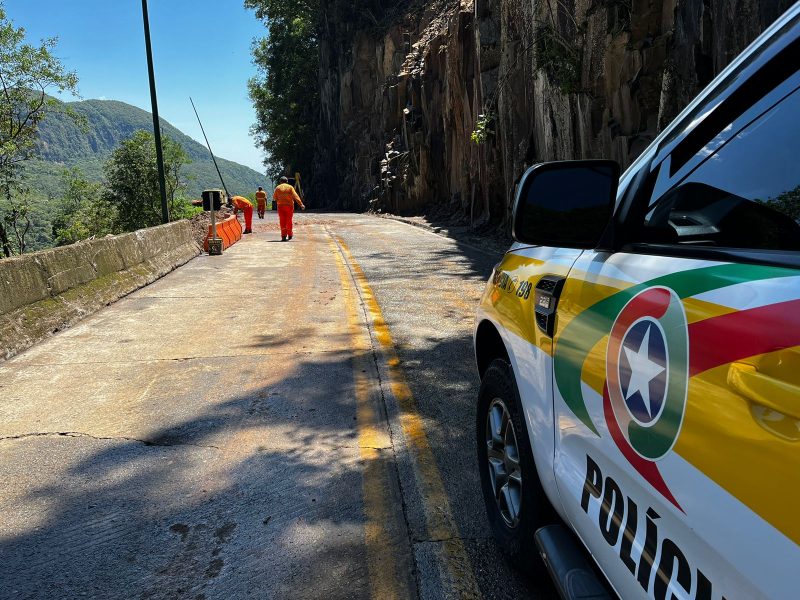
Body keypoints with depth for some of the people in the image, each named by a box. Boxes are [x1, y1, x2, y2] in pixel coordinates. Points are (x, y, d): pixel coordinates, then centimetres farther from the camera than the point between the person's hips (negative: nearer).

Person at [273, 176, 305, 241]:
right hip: (289, 206, 0)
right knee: (289, 221, 13)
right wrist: (301, 204, -15)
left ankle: (283, 236, -13)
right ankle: (289, 235, 23)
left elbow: (274, 197, 6)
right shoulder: (290, 187, 1)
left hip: (281, 206, 0)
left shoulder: (278, 188, 3)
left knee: (282, 221, -1)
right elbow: (295, 196, -9)